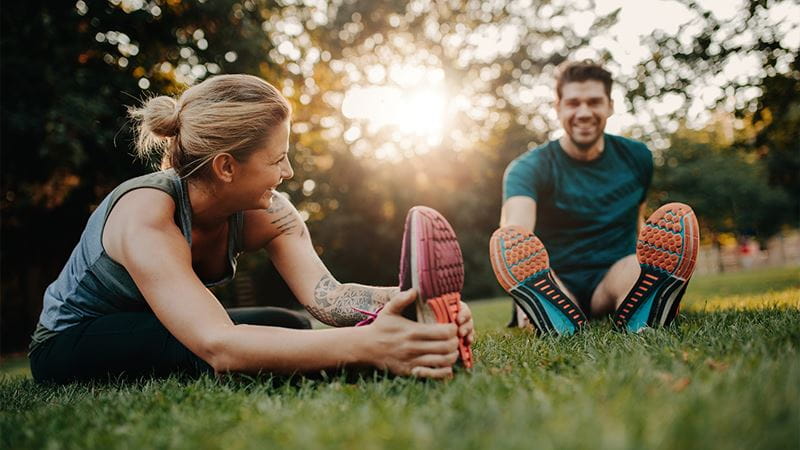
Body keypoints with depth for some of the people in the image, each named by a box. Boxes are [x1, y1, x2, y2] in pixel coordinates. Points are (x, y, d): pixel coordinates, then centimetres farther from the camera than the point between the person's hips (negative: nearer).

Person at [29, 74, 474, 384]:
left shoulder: (266, 212, -16)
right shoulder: (146, 217, -35)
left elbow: (324, 293, -29)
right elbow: (218, 346, -48)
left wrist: (412, 300, -49)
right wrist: (365, 345, -61)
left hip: (156, 334, 7)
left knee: (295, 331, -14)